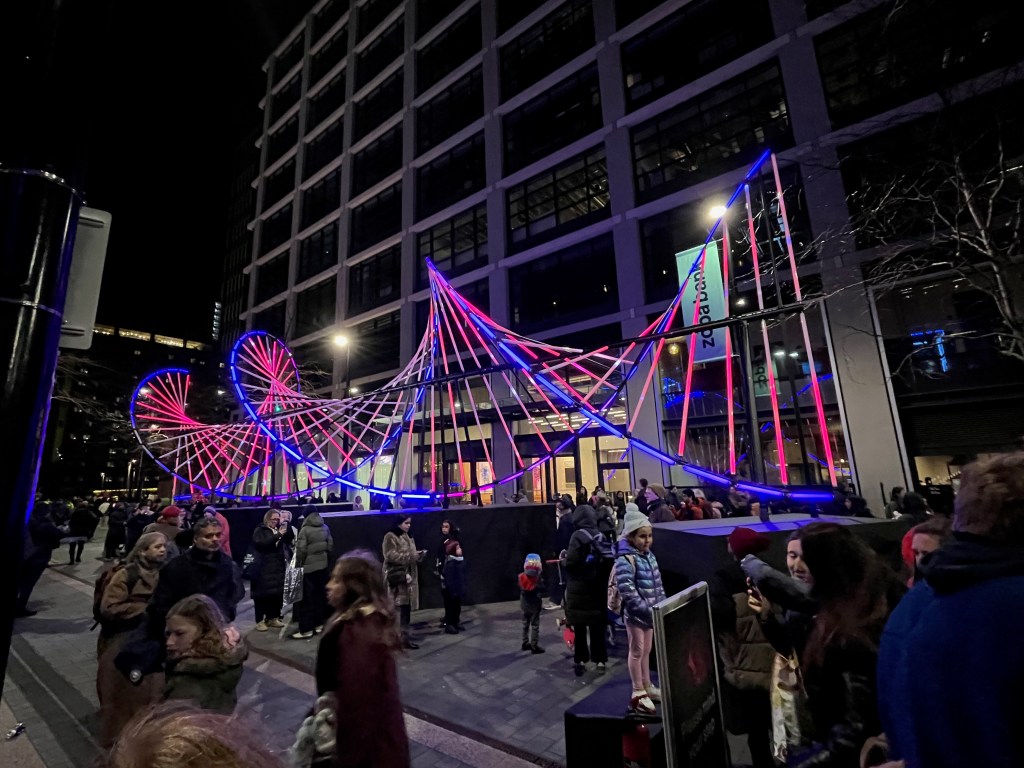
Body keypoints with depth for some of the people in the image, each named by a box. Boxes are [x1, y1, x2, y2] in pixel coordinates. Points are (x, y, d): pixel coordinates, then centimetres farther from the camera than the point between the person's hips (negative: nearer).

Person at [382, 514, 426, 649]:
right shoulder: (390, 537, -10)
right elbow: (391, 556, -19)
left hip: (409, 575, 8)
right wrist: (411, 555, -21)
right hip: (397, 576, -8)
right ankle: (403, 636, -5)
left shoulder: (408, 537, 16)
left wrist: (417, 554, 2)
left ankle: (404, 633, 20)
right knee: (401, 605, -9)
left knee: (407, 605, 10)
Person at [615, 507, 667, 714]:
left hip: (650, 612, 7)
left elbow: (658, 585, 11)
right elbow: (628, 593, -27)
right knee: (637, 651, 8)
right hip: (635, 613, -7)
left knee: (647, 650, 20)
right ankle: (638, 693, 23)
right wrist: (648, 610, -24)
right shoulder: (625, 560, -24)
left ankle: (647, 686, 37)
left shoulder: (649, 556, 3)